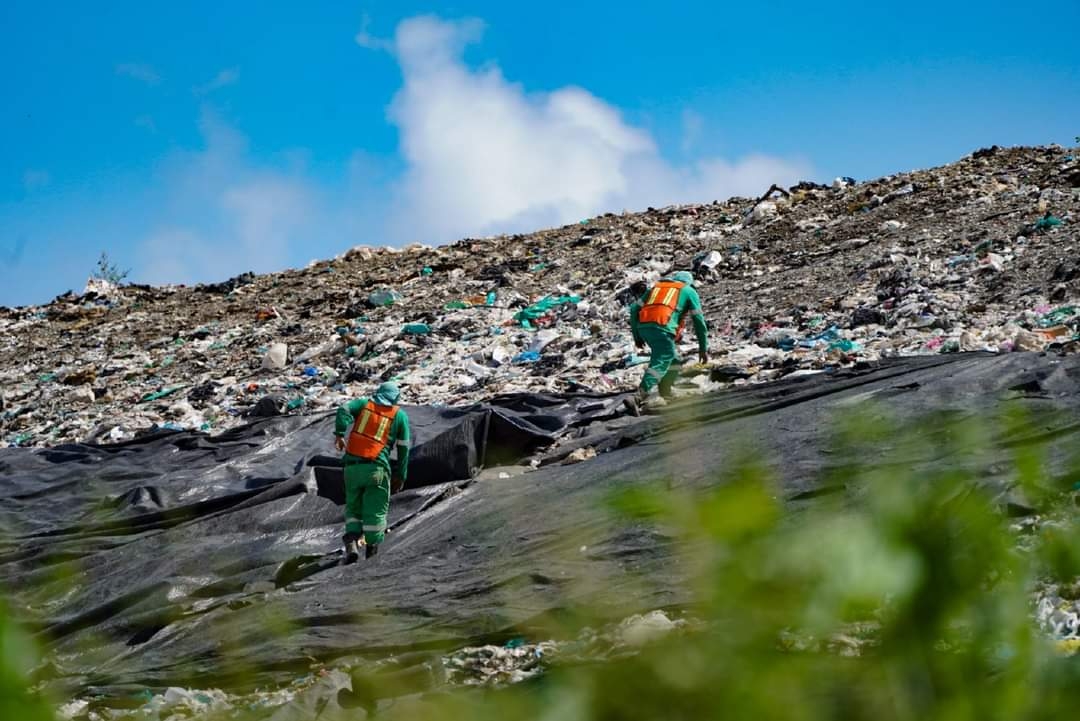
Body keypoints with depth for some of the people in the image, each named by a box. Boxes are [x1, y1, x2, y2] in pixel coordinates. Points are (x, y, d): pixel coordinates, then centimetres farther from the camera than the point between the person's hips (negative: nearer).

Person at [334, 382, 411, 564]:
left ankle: (351, 543, -5)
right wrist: (401, 475, 16)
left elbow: (344, 409, -5)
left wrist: (340, 433, -13)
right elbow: (403, 448, 11)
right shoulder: (400, 415, 11)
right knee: (376, 512, 4)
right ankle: (372, 553, 2)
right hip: (376, 467, -2)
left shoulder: (364, 404, 15)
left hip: (352, 465, 2)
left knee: (353, 508, 14)